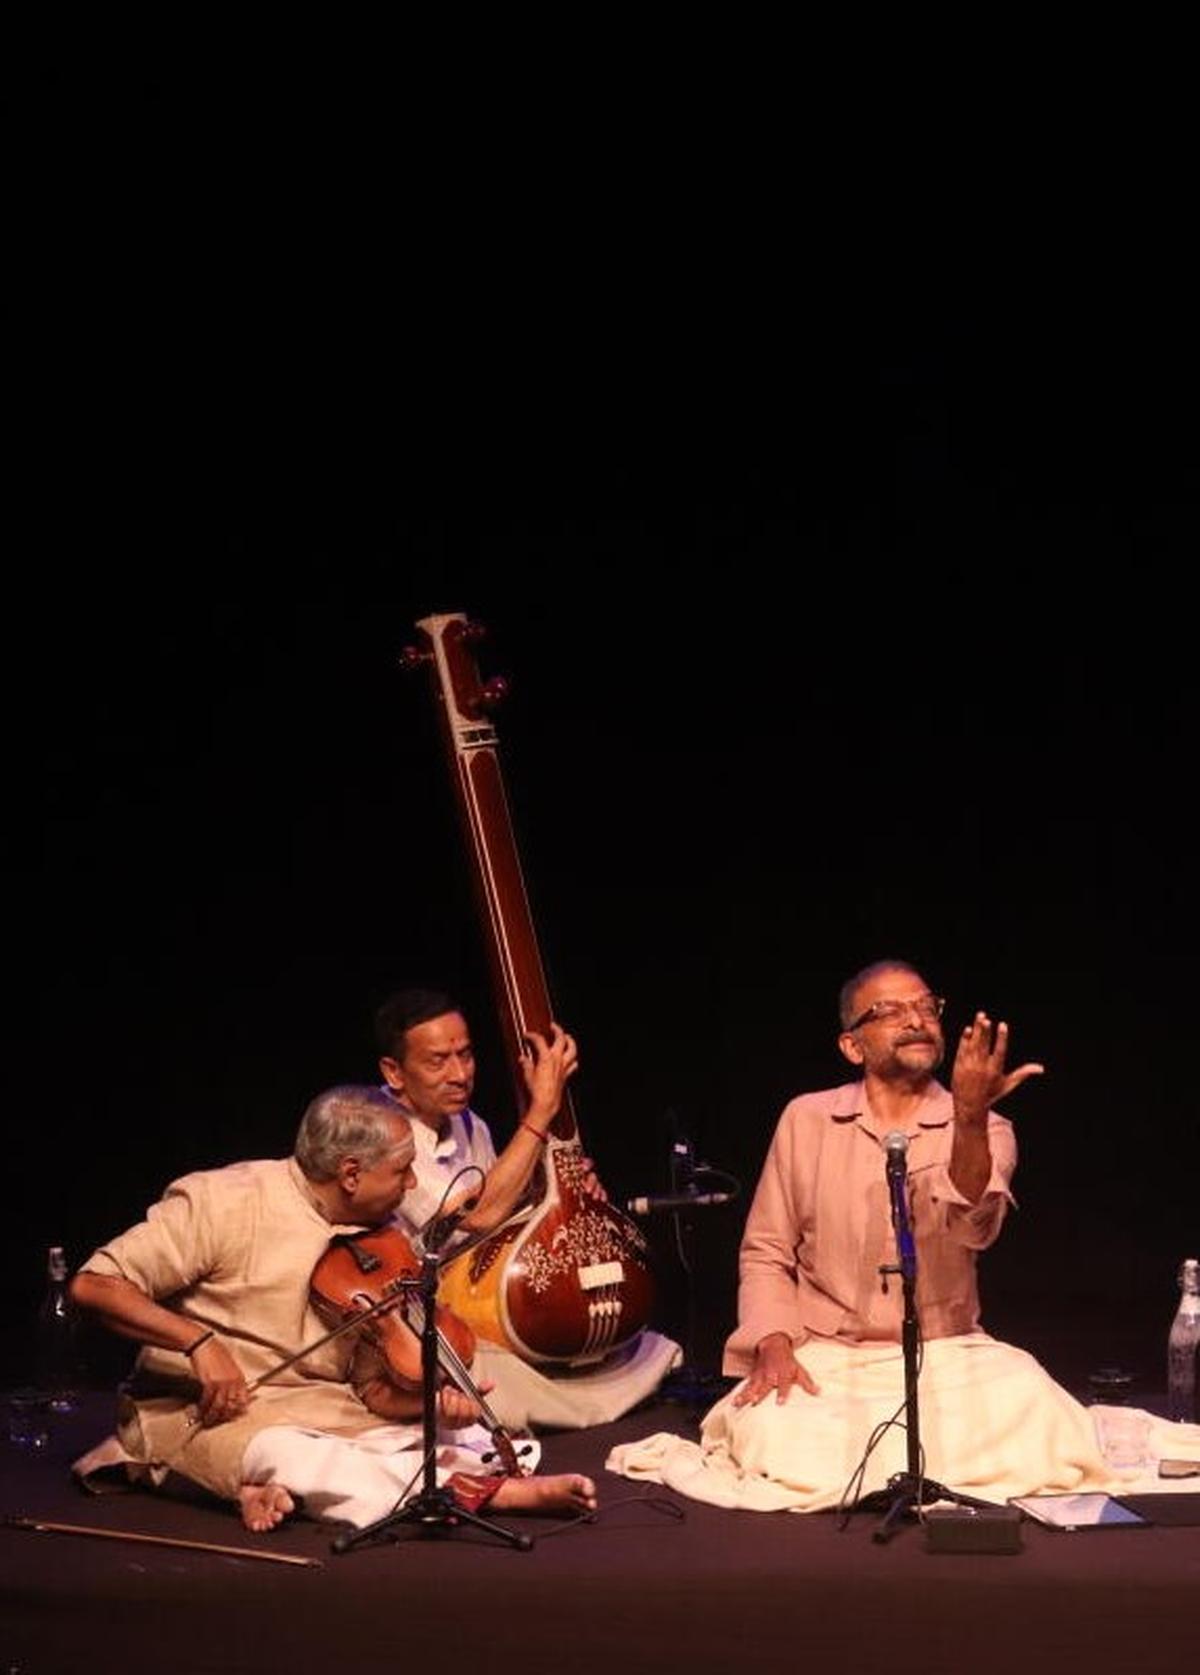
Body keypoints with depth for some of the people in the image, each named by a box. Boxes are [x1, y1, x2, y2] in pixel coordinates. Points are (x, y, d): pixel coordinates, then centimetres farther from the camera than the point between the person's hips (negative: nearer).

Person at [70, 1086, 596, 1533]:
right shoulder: (224, 1202, -15)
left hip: (324, 1411, 6)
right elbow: (92, 1286, -18)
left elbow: (375, 1387, 1)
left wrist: (434, 1400, -21)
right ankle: (471, 1490, -25)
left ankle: (291, 1490, -22)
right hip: (203, 1411, -6)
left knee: (470, 1441, -8)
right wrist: (199, 1342, -29)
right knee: (280, 1454, -38)